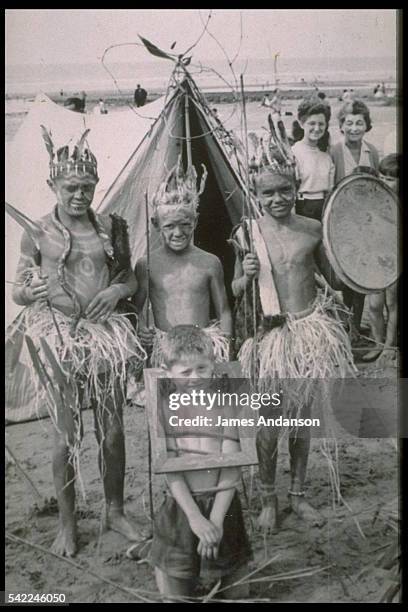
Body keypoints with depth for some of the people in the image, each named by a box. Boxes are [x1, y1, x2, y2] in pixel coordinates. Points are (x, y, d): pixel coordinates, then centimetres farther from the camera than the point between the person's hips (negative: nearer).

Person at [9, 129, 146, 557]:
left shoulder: (111, 228, 6)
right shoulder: (37, 235, 0)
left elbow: (130, 277, 14)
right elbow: (18, 292, 4)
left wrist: (118, 289, -8)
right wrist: (32, 290, -19)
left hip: (105, 333, 2)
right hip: (59, 336, -2)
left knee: (112, 429, 8)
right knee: (67, 433, 5)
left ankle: (114, 510, 29)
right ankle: (67, 523, 23)